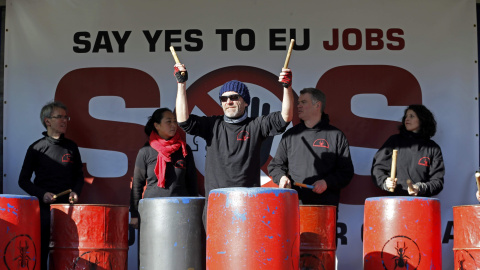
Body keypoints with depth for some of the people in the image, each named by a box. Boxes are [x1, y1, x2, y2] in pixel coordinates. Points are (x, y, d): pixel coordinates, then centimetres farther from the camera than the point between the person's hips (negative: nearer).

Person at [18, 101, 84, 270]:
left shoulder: (71, 147, 9)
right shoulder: (36, 148, -1)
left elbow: (79, 176, 16)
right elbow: (23, 180, 1)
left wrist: (75, 192, -3)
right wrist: (42, 194, -13)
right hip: (44, 207, -3)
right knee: (41, 252, 0)